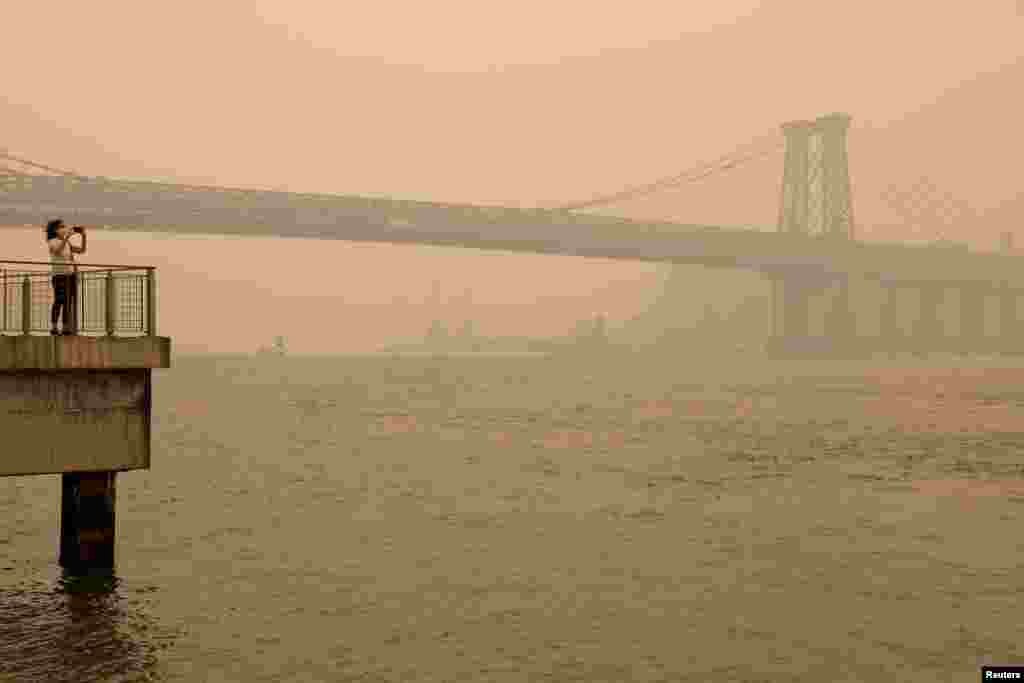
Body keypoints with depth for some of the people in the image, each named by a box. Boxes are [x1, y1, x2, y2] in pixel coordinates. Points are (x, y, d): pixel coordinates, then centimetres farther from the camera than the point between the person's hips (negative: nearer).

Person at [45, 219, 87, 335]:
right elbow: (57, 250, -23)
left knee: (68, 301, 4)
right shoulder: (53, 241, -2)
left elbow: (82, 250, 12)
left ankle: (67, 328, 6)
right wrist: (66, 237, -30)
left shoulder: (67, 243, 15)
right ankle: (53, 327, -8)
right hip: (59, 275, -6)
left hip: (70, 274, 6)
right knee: (59, 300, -10)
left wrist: (83, 237, 1)